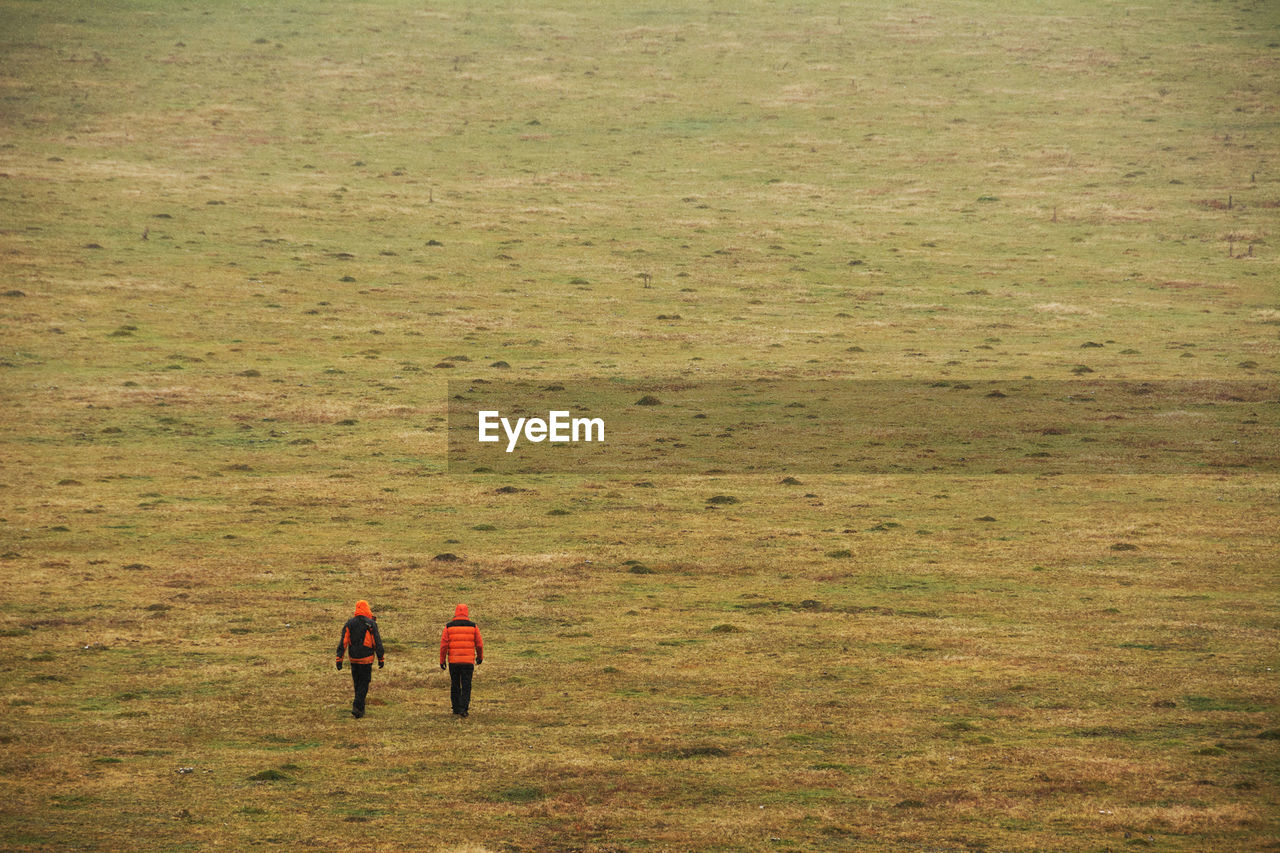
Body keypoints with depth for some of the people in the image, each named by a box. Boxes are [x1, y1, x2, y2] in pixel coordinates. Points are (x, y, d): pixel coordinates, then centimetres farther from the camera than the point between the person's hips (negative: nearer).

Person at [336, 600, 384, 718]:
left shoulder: (349, 624, -1)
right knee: (364, 683, 2)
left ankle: (361, 708, 25)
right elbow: (377, 642, -8)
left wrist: (339, 658, -5)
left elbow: (343, 642, -5)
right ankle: (357, 707, -12)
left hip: (354, 659, 4)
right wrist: (380, 658, 1)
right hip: (366, 659, -4)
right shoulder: (371, 624, -10)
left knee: (357, 683, 17)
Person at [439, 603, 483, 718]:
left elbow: (443, 645, -4)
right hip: (468, 661, -1)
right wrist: (480, 657, 19)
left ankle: (456, 708, 19)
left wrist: (442, 660, 4)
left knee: (455, 685, 14)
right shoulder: (473, 626, 1)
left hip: (453, 661, 1)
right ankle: (463, 708, -13)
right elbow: (479, 644, 3)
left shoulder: (449, 627, 0)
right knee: (466, 686, 0)